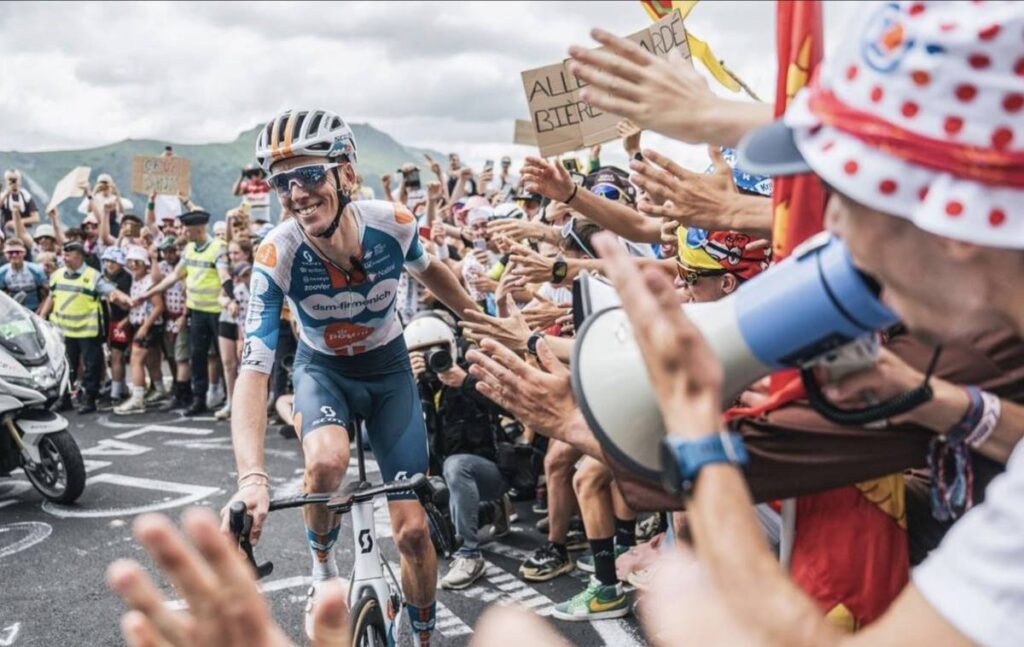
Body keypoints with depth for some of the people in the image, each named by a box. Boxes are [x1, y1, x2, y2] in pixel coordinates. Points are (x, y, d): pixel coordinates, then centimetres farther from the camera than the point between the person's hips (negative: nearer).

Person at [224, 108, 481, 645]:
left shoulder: (392, 223, -25)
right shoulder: (277, 254, -30)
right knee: (327, 462, -36)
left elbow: (428, 270, 0)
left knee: (413, 529, -3)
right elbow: (253, 369, -36)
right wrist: (252, 477, -49)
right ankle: (322, 569, -2)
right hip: (323, 368, -1)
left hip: (388, 367, 1)